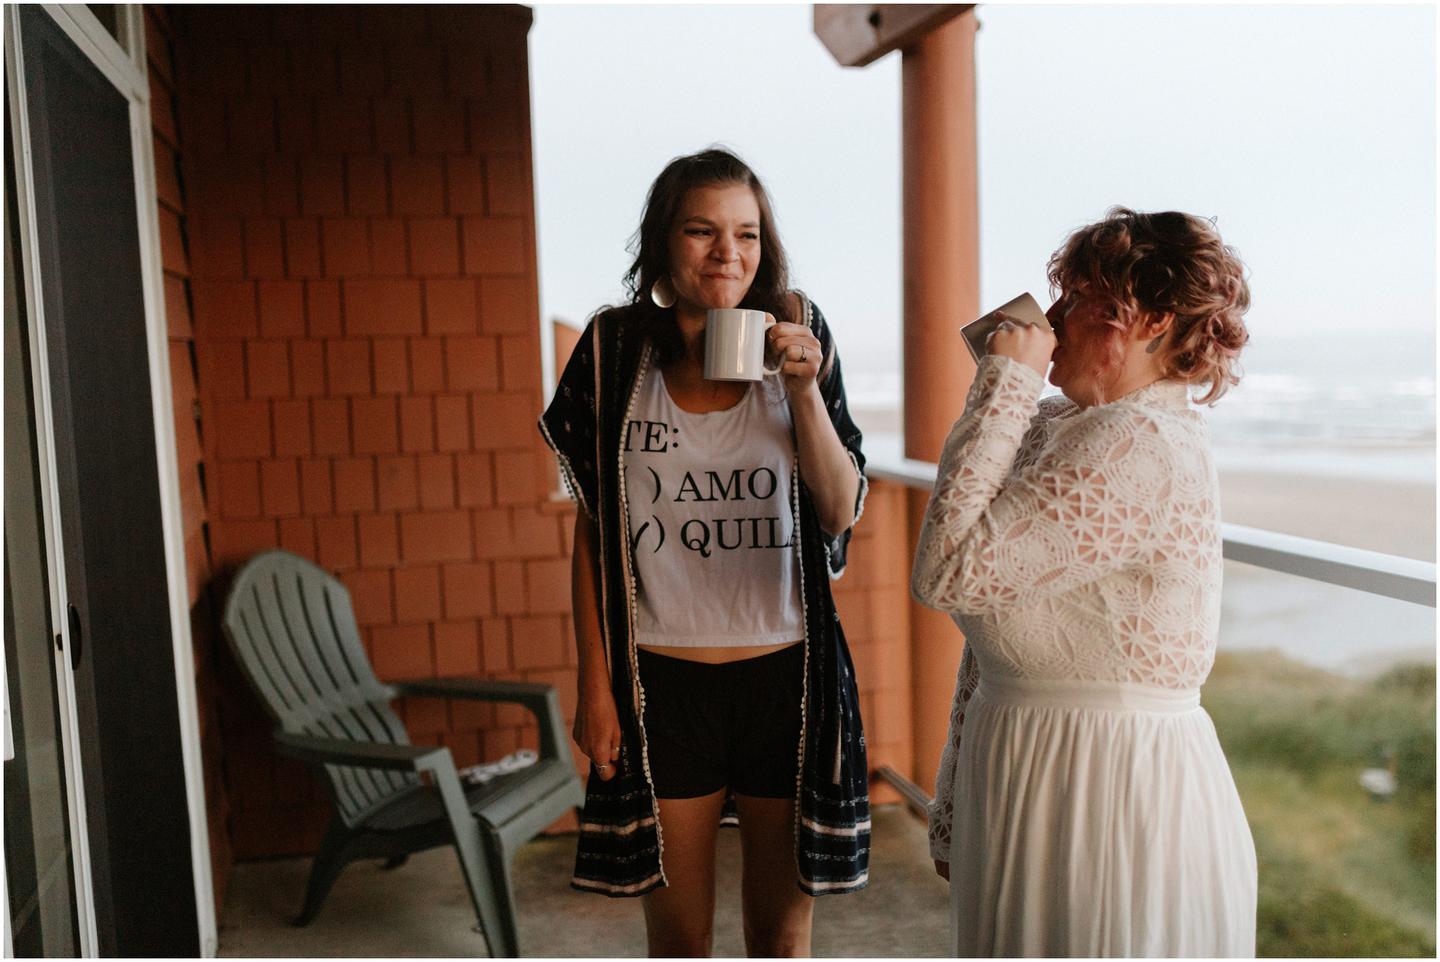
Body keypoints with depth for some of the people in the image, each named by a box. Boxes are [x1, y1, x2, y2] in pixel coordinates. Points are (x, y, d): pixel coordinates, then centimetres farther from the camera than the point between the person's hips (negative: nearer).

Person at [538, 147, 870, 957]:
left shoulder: (799, 340, -1)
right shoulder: (617, 351, -3)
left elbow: (843, 513, -4)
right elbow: (592, 534, 1)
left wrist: (805, 390, -16)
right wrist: (595, 685, 0)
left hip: (785, 673, 1)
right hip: (662, 679, 0)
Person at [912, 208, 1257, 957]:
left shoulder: (1144, 445, -20)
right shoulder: (1050, 428, 7)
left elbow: (949, 571, -28)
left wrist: (1003, 386, -19)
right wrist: (953, 814, 15)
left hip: (1110, 800, -8)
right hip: (1024, 784, 8)